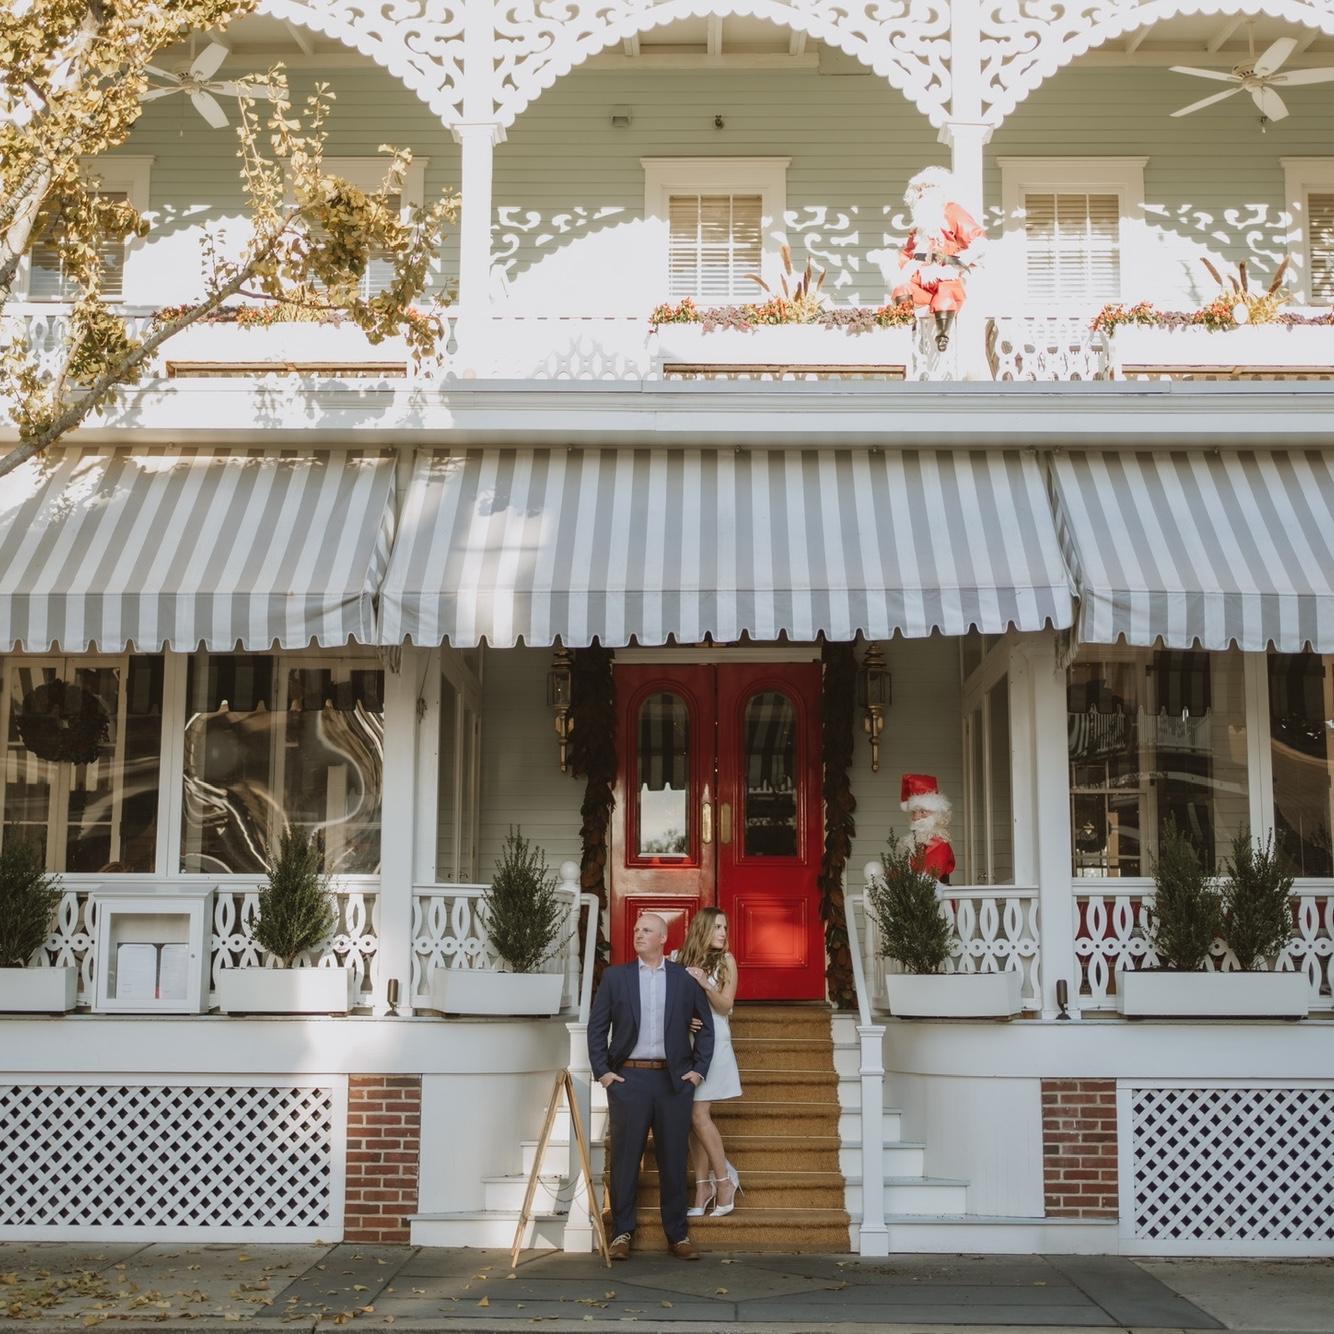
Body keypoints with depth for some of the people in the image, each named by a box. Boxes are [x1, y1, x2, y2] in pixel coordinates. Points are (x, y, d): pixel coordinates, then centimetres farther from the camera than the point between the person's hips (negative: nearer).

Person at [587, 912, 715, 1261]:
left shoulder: (685, 978, 6)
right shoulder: (615, 976, 5)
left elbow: (706, 1026, 11)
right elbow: (597, 1026, 6)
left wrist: (698, 1069, 4)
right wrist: (602, 1071, -1)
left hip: (675, 1080, 1)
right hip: (628, 1078, 0)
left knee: (673, 1159, 4)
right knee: (625, 1157, 2)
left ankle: (678, 1234, 14)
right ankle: (622, 1233, 11)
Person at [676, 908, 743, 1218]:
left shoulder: (725, 960, 1)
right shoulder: (683, 961, 7)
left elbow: (725, 1006, -4)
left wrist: (705, 985, -20)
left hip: (712, 1044, -3)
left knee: (699, 1115, -10)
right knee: (693, 1118, 3)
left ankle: (724, 1180, 3)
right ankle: (703, 1186, 10)